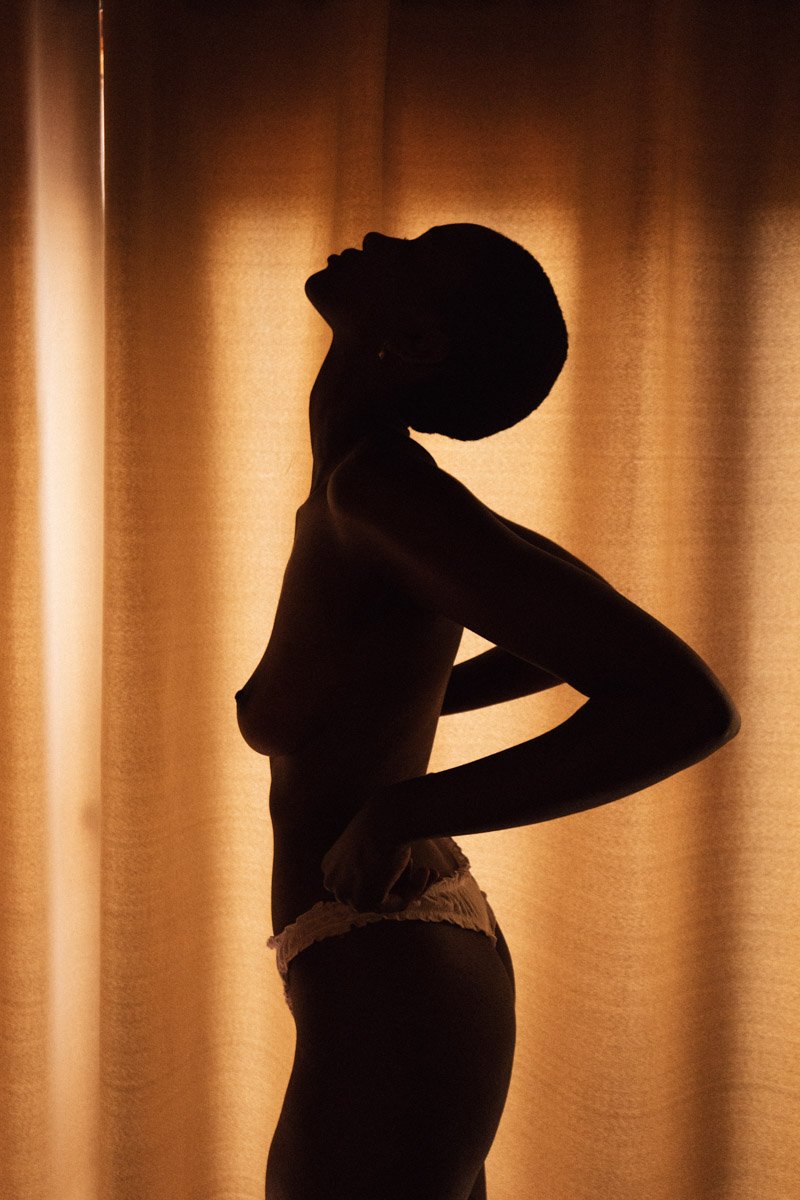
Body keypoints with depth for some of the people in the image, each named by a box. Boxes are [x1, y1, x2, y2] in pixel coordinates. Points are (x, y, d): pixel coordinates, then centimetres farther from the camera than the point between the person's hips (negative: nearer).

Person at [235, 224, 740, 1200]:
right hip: (435, 954, 9)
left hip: (386, 1013, -9)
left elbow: (687, 706, -30)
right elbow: (595, 623, 19)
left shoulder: (382, 482, -23)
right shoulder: (370, 485, 4)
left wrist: (400, 813, -23)